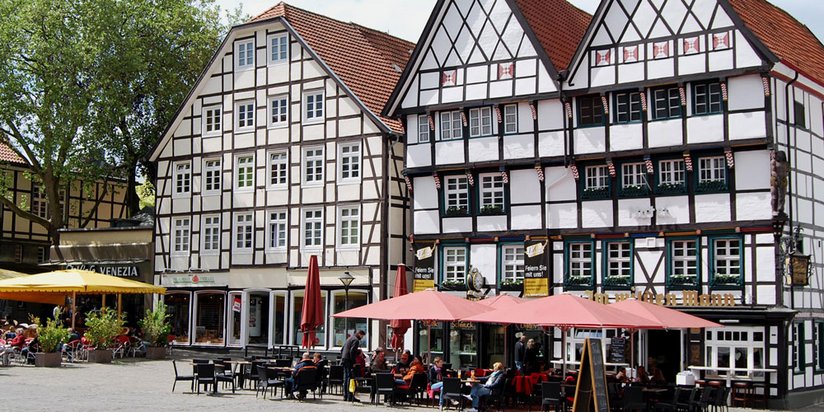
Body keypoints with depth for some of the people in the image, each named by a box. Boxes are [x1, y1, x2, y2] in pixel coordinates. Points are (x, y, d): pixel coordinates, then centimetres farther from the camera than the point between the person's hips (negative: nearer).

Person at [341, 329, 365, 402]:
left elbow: (342, 350, 24)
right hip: (349, 362, -10)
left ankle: (345, 396, 14)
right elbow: (352, 351, -20)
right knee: (350, 378, -8)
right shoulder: (356, 340, -9)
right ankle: (350, 397, -10)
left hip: (344, 360, 10)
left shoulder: (349, 338, 22)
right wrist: (353, 362, -17)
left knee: (346, 378, 12)